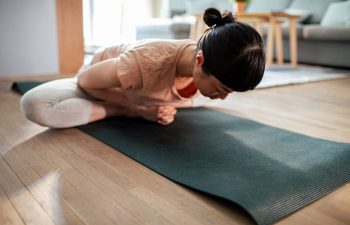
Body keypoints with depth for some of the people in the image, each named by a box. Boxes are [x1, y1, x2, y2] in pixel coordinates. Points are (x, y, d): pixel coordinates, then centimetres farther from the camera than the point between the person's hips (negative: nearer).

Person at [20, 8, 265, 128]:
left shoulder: (210, 65, -25)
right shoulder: (147, 61, -44)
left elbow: (184, 94, 0)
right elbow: (84, 80, -25)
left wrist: (167, 106, -19)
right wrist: (138, 108, -27)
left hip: (141, 91, 5)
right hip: (100, 83, -5)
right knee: (34, 104, -32)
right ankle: (122, 110, -14)